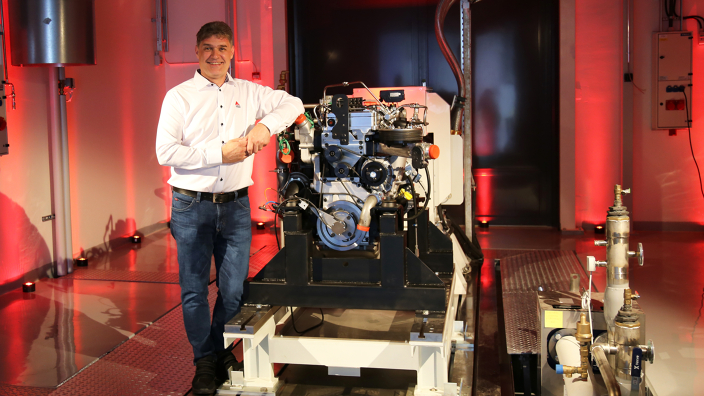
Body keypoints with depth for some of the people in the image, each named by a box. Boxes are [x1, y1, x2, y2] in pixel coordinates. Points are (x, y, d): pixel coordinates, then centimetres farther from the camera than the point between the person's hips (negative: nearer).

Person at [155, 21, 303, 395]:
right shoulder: (179, 97, -1)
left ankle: (223, 351, 28)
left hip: (236, 205, 2)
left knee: (235, 288, 8)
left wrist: (266, 125, -8)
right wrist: (220, 154, -15)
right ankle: (205, 361, 20)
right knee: (194, 289, 5)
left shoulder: (248, 93, 9)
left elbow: (292, 104, 12)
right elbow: (166, 152, -10)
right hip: (192, 206, -2)